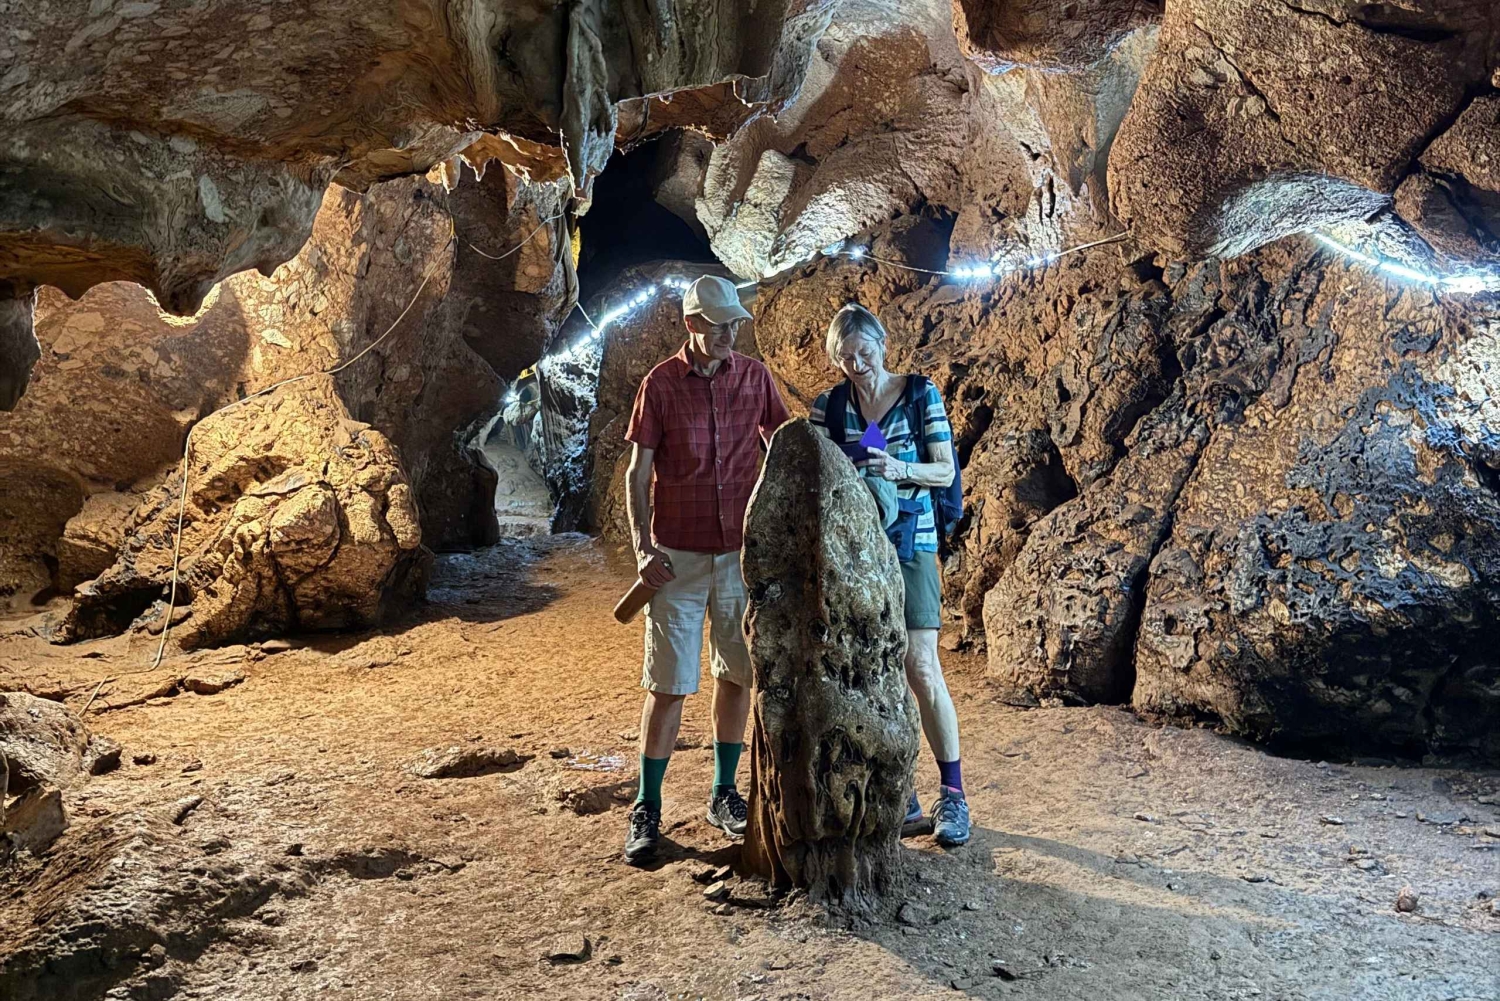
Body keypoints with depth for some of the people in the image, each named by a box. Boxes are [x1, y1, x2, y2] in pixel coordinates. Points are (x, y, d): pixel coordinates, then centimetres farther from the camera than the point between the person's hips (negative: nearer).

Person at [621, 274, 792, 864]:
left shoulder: (754, 377, 4)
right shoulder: (661, 384, -2)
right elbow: (638, 472, -2)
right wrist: (643, 547, -12)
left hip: (742, 550, 3)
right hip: (678, 555, -3)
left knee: (736, 674, 9)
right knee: (668, 684, -1)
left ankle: (724, 794, 24)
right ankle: (646, 810, 10)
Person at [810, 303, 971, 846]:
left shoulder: (922, 394, -1)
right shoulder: (828, 406, 4)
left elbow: (945, 471, -3)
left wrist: (900, 469, -21)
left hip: (909, 541, -2)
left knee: (921, 668, -6)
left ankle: (952, 792, 7)